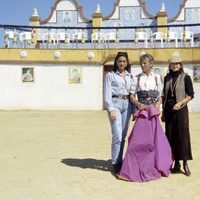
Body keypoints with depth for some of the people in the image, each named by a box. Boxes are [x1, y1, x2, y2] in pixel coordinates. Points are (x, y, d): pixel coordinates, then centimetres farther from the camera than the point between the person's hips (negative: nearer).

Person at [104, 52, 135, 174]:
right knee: (117, 136, -11)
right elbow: (107, 94, -3)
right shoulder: (110, 75, 3)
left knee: (123, 136, 7)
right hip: (115, 104, -4)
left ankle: (119, 161, 18)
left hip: (127, 105, 5)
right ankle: (116, 163, 0)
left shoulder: (130, 76, 16)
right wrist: (111, 110, -12)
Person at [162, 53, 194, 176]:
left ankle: (185, 163, 7)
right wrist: (163, 112, 13)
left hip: (181, 110, -4)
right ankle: (176, 163, 14)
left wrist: (180, 103, -18)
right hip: (169, 110, 4)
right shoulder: (167, 78, 11)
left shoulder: (185, 77, -1)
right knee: (171, 137, 4)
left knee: (183, 136, -4)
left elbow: (190, 95, -3)